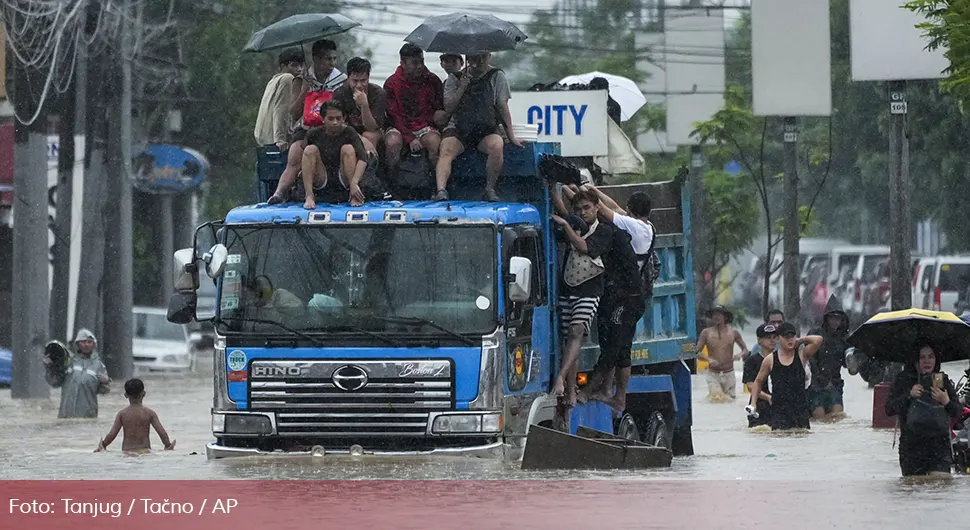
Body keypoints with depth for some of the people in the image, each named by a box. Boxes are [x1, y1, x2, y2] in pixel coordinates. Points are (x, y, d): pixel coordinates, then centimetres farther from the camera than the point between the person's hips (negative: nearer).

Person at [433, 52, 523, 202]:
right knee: (446, 149, -30)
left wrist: (511, 137, 3)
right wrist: (462, 87, -11)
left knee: (497, 146, -34)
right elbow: (448, 107, 2)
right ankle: (441, 191, -44)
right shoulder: (456, 78, 10)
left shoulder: (496, 76, 6)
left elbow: (503, 108, 6)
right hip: (459, 130, 1)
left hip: (487, 130, -1)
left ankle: (490, 189, -20)